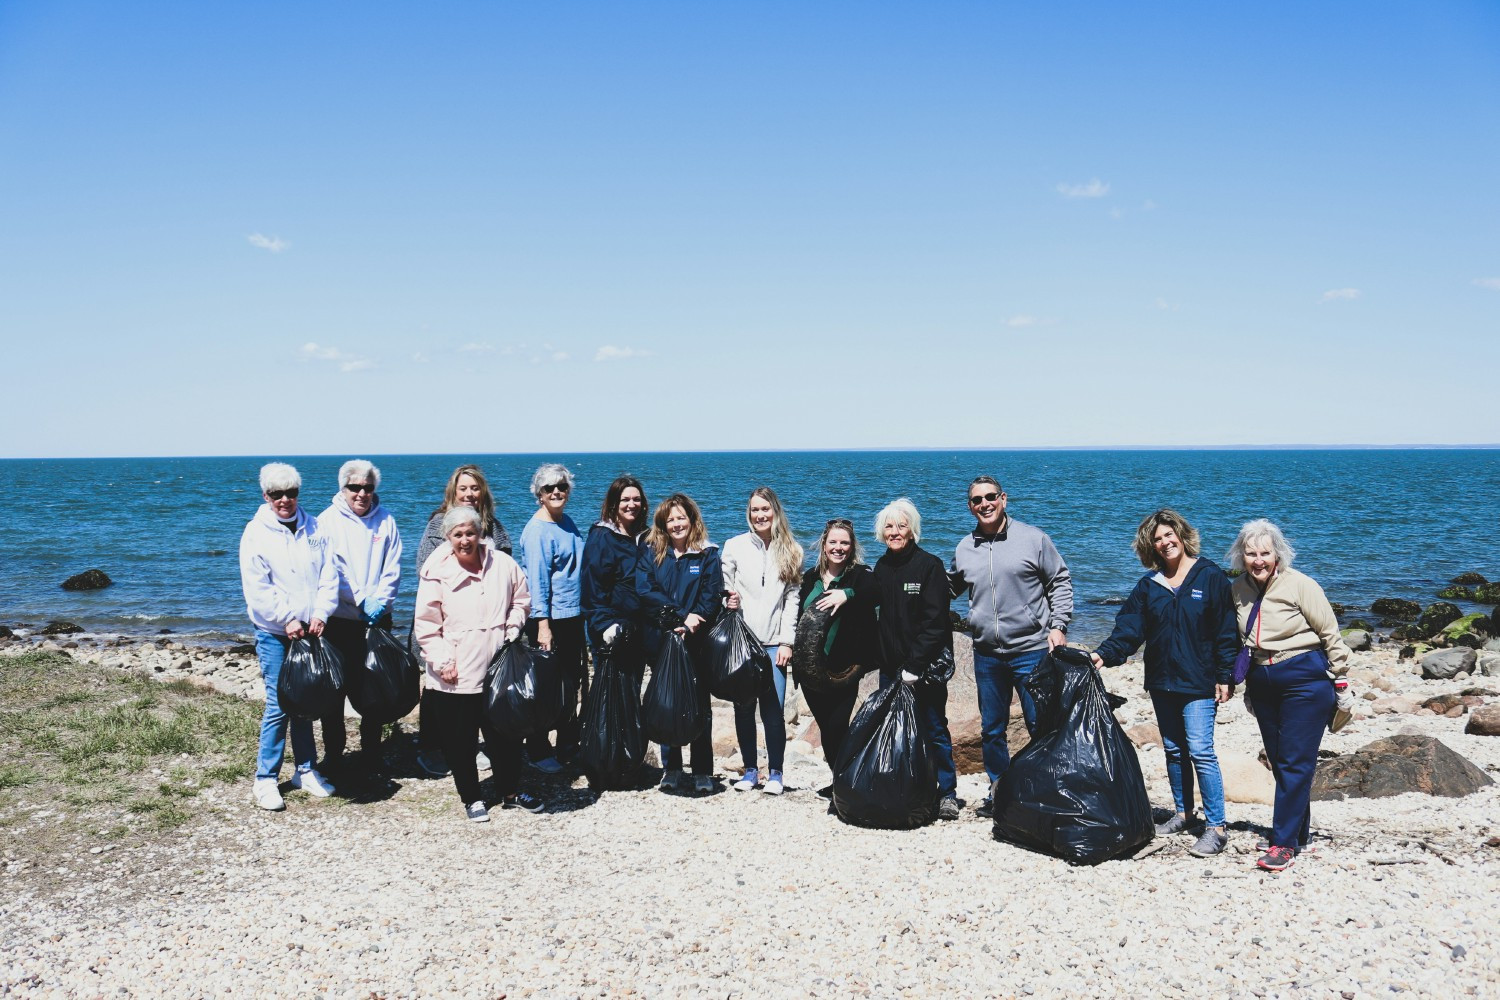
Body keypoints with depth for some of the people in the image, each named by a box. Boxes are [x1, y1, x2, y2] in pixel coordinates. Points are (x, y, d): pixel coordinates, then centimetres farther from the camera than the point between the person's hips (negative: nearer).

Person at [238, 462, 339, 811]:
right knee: (278, 705, -5)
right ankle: (266, 779, 6)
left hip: (310, 630, 4)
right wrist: (287, 620, -14)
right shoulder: (256, 533, -4)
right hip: (275, 633, -4)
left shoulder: (313, 527, 7)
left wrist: (320, 614, -10)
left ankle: (305, 769, 24)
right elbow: (257, 589, -9)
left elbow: (328, 574, 3)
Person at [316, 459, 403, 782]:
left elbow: (392, 568, 2)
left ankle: (371, 752, 19)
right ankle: (333, 752, 17)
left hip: (378, 619, 2)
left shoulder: (385, 521, 6)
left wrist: (379, 600, -13)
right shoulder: (328, 520, -1)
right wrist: (360, 600, -16)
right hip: (339, 619, -2)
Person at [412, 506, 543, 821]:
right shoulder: (437, 573, -8)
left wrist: (512, 630, 2)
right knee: (460, 744, 7)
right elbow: (426, 626, -5)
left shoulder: (502, 564, 0)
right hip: (455, 677, -2)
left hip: (499, 671, 3)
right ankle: (471, 798, 25)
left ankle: (511, 792, 31)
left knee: (506, 736, 13)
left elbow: (521, 600, 15)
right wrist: (442, 661, -11)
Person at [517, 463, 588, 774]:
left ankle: (568, 746, 28)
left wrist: (586, 612, 20)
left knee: (572, 683, 15)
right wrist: (543, 625, -21)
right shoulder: (537, 530, -13)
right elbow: (537, 580, -17)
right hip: (550, 620, -8)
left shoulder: (568, 523, 11)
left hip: (574, 617, 8)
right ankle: (539, 752, 12)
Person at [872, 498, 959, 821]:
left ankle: (947, 794, 11)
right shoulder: (881, 567, 10)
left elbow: (934, 621, -14)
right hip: (890, 666, 6)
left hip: (925, 666, -6)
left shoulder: (929, 565, -9)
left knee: (933, 729, 1)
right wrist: (878, 658, 7)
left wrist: (914, 666, -19)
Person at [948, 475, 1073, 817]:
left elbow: (1060, 582, 2)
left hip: (1031, 650, -4)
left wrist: (1058, 625, -6)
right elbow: (948, 588, 23)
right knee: (991, 728, 12)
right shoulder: (963, 548, 7)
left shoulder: (1033, 538, -3)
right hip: (986, 655, 4)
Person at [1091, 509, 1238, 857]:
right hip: (1161, 683, 5)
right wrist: (1104, 654, -14)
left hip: (1198, 683, -5)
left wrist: (1225, 677, -8)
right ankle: (1183, 813, 27)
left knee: (1200, 750, -11)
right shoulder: (1149, 585, 7)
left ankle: (1216, 828, -5)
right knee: (1173, 750, 14)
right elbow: (1129, 628, 2)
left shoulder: (1210, 577, -4)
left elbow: (1226, 633, -4)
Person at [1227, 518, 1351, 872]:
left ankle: (1284, 842, -4)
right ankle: (1297, 831, 25)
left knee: (1295, 763, -6)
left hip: (1304, 680, -6)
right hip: (1262, 682, 6)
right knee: (1278, 761, 12)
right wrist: (1248, 682, 19)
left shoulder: (1300, 586, -13)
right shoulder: (1238, 590, 4)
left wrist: (1336, 676, -2)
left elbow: (1330, 634, -6)